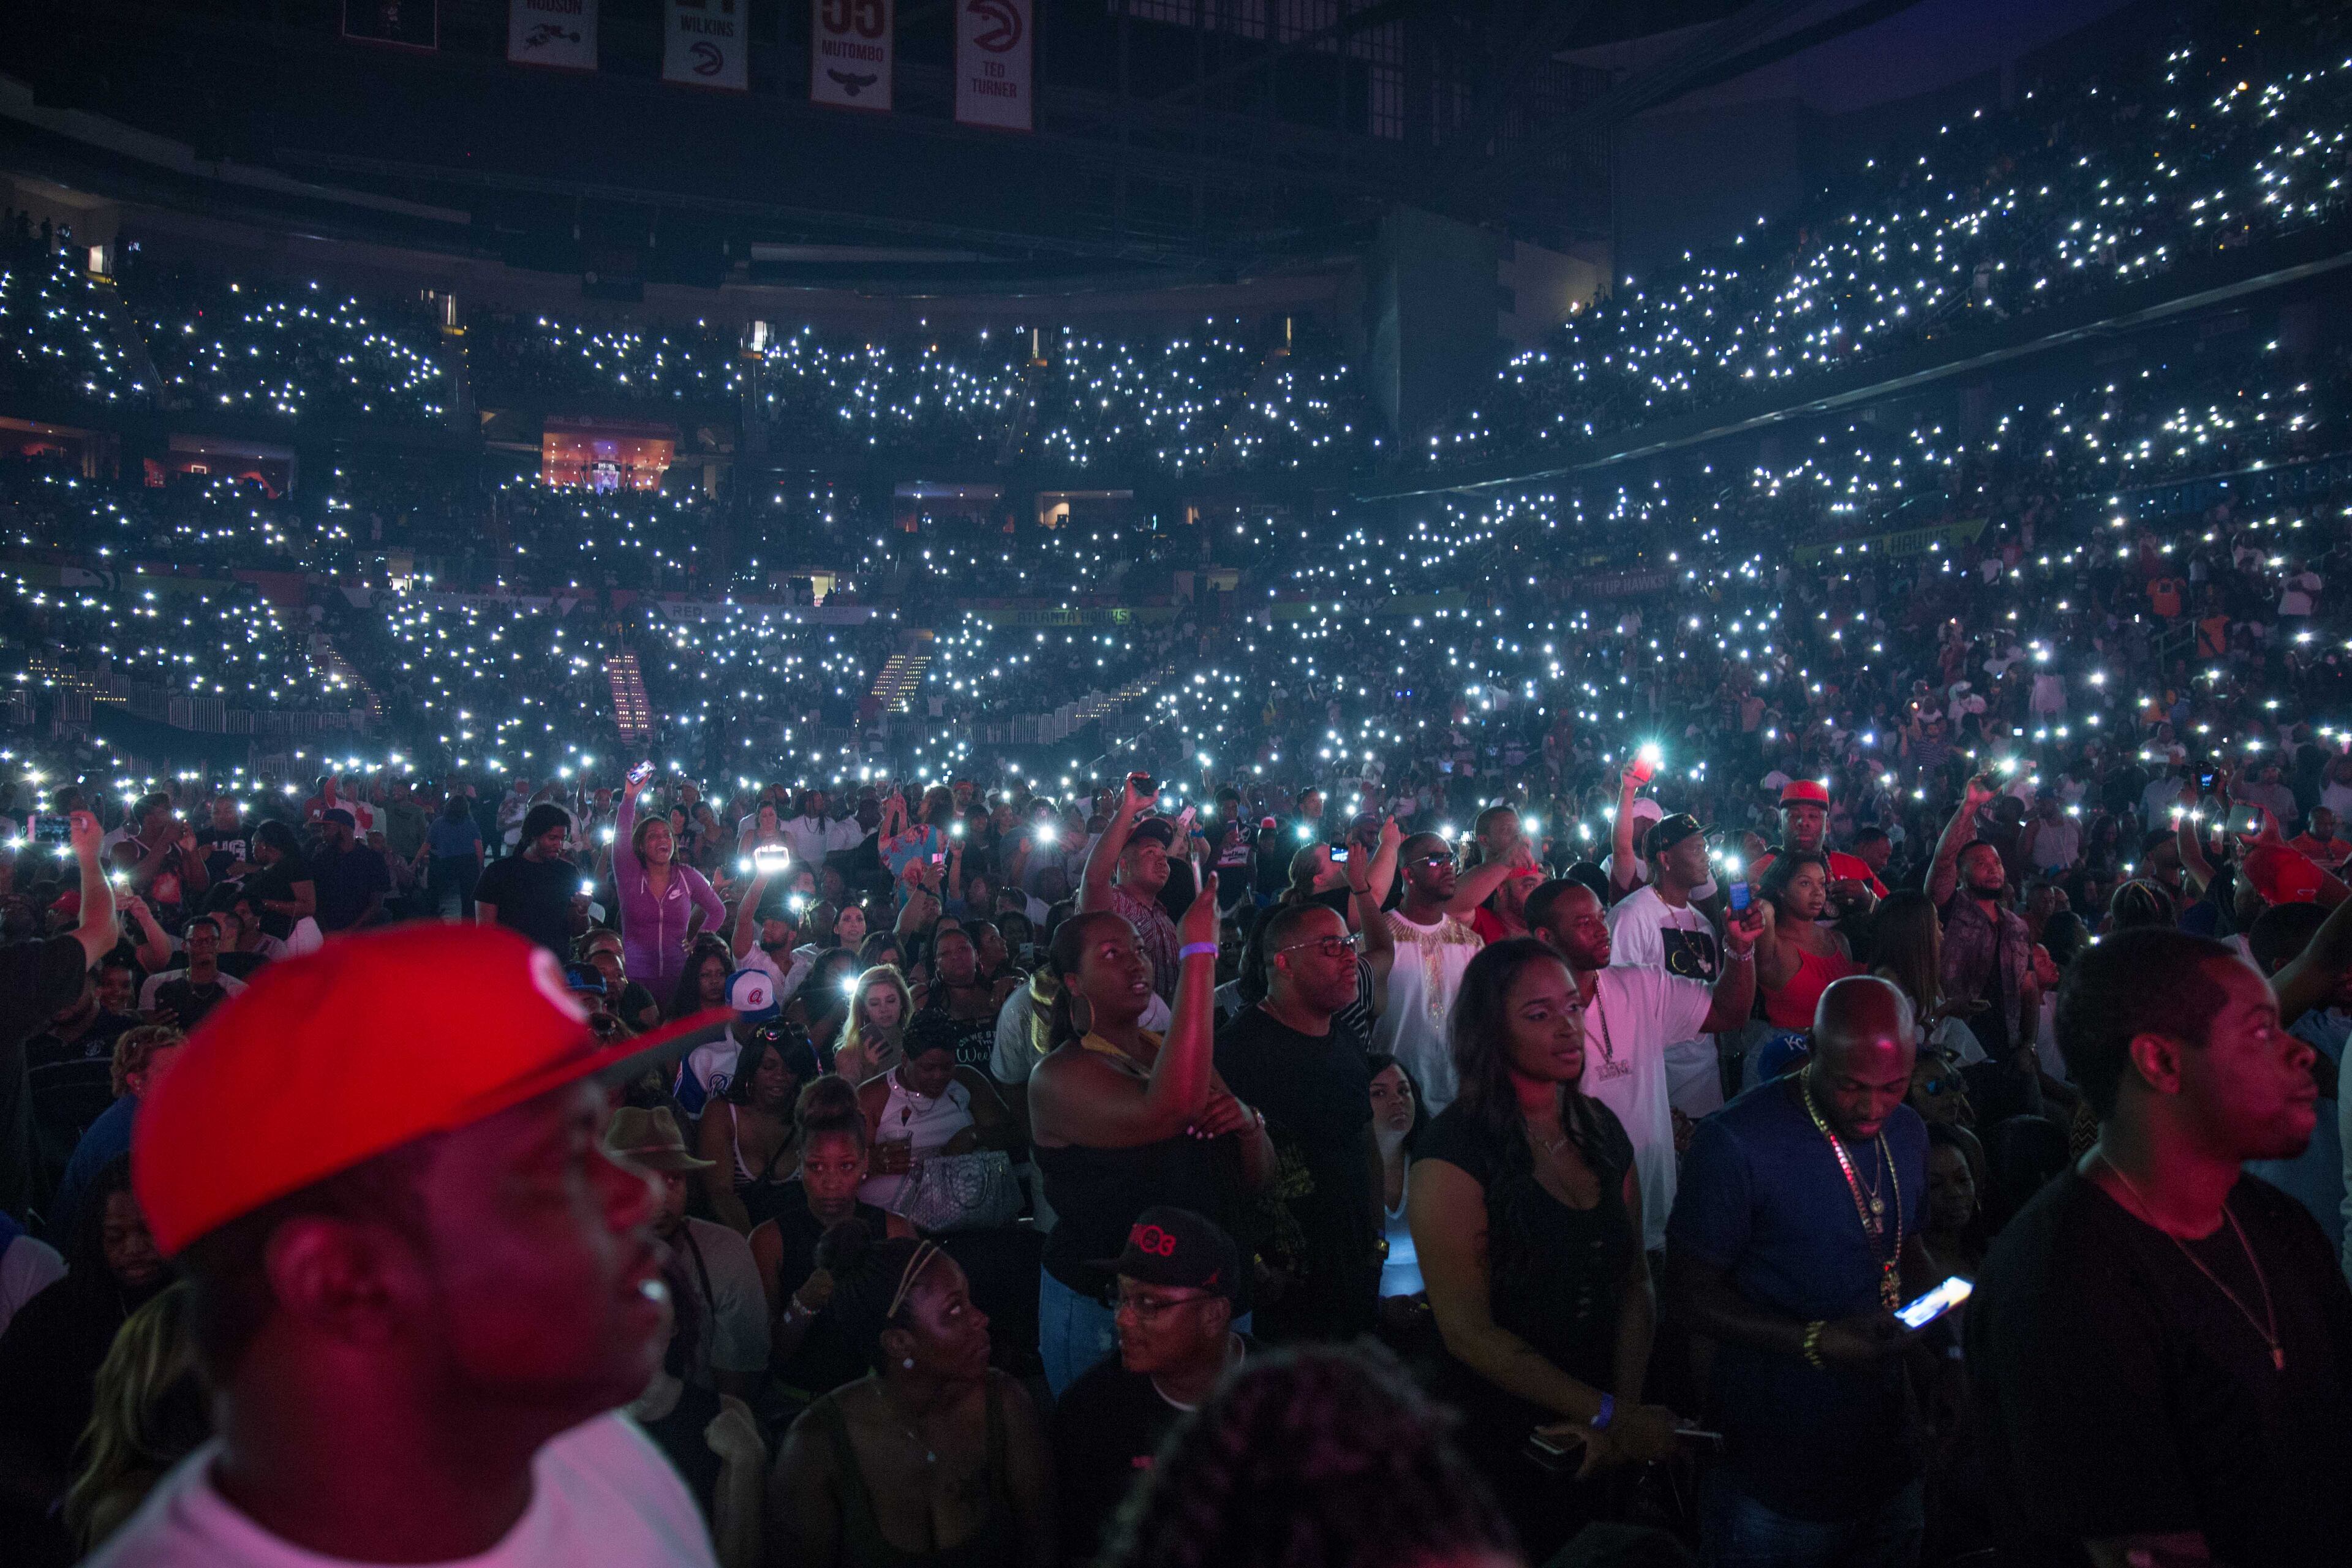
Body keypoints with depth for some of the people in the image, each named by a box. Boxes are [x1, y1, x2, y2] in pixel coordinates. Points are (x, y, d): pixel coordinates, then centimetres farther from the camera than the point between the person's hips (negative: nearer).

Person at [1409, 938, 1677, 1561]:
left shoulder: (1601, 1129, 2)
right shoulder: (1457, 1150, -19)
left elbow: (1634, 1281, 4)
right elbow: (1468, 1331, -19)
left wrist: (1626, 1407, -10)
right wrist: (1609, 1415, -17)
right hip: (1502, 1447, -6)